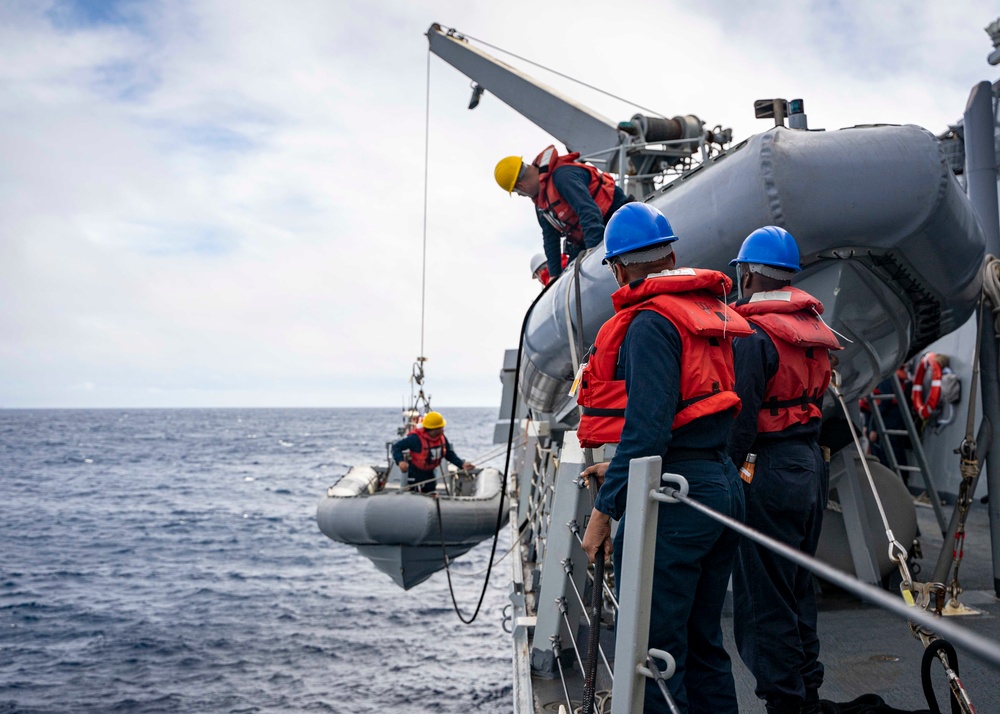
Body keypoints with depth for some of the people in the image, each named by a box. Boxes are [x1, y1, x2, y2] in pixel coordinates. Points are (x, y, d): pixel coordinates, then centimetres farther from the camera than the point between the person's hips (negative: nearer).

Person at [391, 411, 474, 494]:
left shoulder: (442, 437, -8)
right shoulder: (415, 438, -27)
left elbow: (449, 454, 2)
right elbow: (396, 447, -23)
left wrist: (462, 464, -12)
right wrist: (400, 461, -41)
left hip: (430, 474, 6)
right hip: (415, 474, -6)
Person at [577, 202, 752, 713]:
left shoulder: (652, 321, -12)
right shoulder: (712, 314, 16)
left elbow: (647, 424, -20)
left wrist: (605, 508, -16)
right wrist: (619, 473, 27)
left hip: (673, 500, -9)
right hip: (723, 486, 10)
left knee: (653, 653, -4)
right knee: (702, 643, 17)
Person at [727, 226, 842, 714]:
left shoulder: (753, 335, -17)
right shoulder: (813, 326, 10)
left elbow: (741, 419, -20)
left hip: (768, 472, -9)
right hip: (811, 463, 9)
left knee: (764, 598, 0)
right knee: (798, 587, 19)